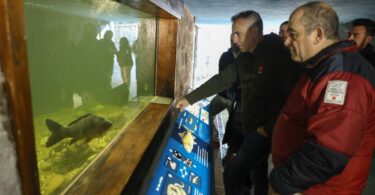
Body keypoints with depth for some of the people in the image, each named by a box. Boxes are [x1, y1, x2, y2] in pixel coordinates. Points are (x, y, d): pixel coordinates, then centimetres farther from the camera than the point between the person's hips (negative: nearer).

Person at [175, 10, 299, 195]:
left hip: (267, 130, -7)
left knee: (232, 172, -8)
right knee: (258, 171, 21)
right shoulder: (244, 58, 7)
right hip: (250, 127, 7)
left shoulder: (279, 54, -17)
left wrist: (269, 128, -18)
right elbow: (221, 80, 8)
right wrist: (189, 98, 6)